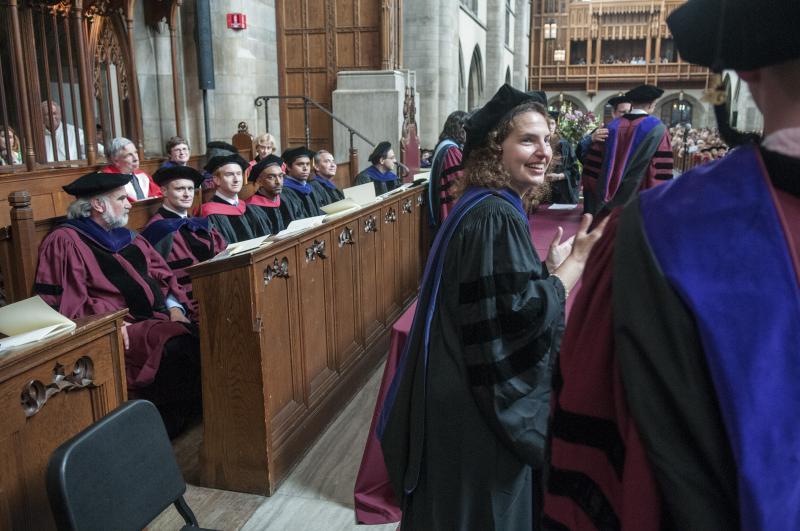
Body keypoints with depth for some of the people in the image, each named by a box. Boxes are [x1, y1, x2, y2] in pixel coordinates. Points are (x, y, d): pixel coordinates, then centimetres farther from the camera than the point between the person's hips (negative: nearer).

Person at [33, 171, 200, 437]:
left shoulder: (130, 238, 22)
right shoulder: (65, 242, 0)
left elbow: (161, 276, 20)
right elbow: (63, 302, -9)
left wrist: (175, 308, 1)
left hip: (157, 317, 7)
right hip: (118, 330, -7)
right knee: (175, 346, -32)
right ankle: (171, 424, -15)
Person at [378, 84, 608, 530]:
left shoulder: (489, 208, 10)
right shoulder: (496, 218, -21)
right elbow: (525, 314, -24)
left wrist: (552, 266, 8)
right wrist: (578, 258, -16)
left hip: (465, 394, 10)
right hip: (480, 407, -10)